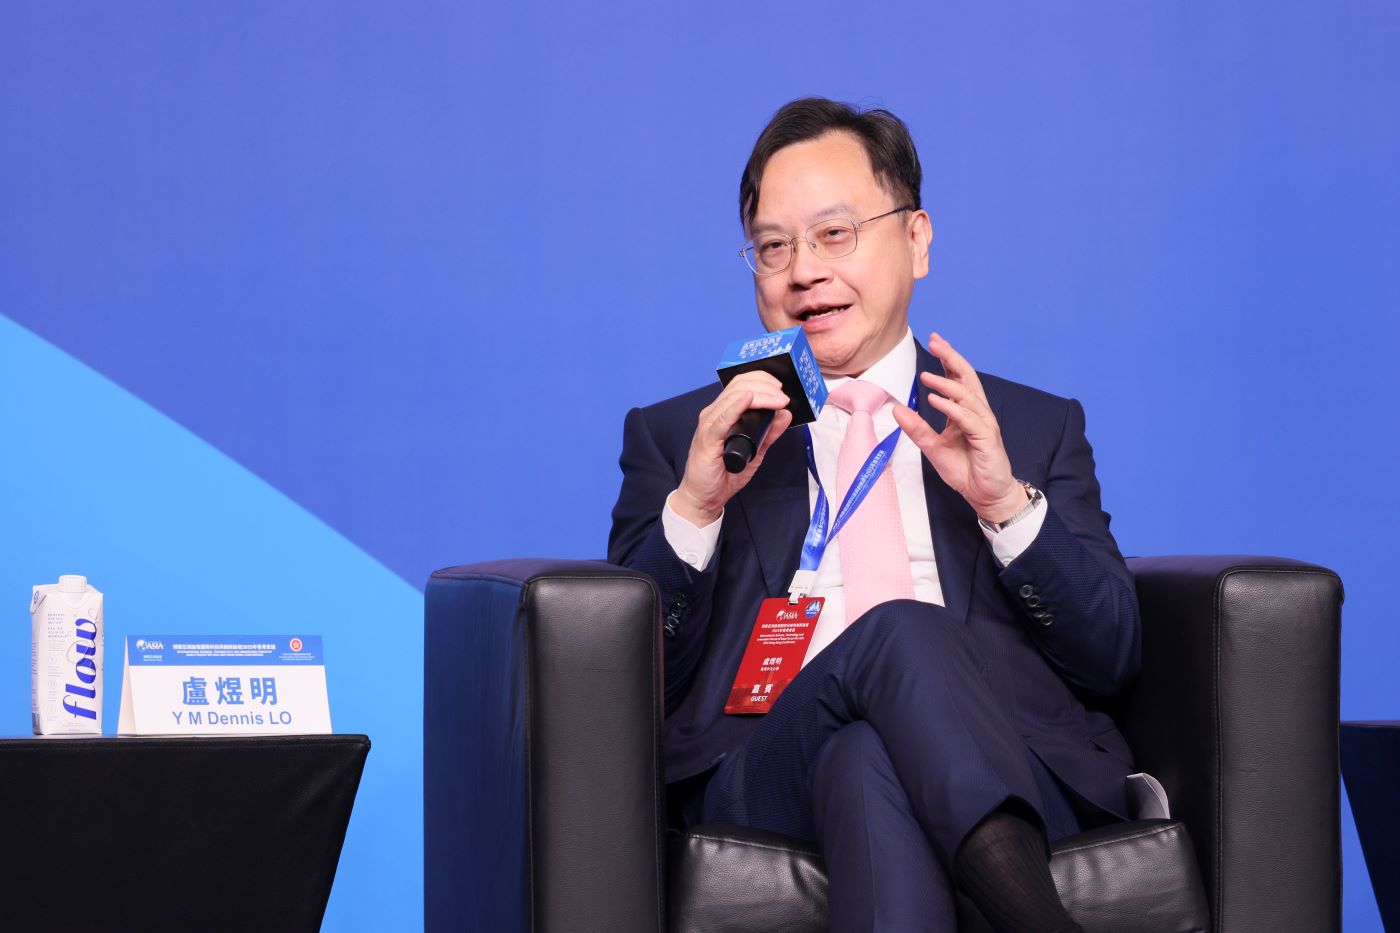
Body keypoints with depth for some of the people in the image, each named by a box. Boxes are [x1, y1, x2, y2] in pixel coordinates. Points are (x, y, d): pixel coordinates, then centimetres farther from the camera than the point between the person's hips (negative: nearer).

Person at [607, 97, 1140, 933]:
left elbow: (1113, 659, 11)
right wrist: (693, 505, -6)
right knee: (898, 628, -36)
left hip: (1003, 765, 0)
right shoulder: (675, 437, 23)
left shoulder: (1038, 428, 23)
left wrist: (1006, 503, -4)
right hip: (767, 765, 0)